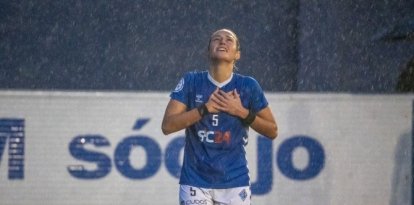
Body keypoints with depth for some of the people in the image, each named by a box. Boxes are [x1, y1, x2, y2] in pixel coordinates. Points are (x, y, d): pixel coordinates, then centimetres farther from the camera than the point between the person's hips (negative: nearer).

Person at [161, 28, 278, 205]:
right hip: (196, 182, 0)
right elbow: (167, 126, -7)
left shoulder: (248, 86, 1)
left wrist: (243, 112, -9)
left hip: (235, 182, 1)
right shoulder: (192, 82, 0)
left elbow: (272, 131, 6)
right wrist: (205, 108, -14)